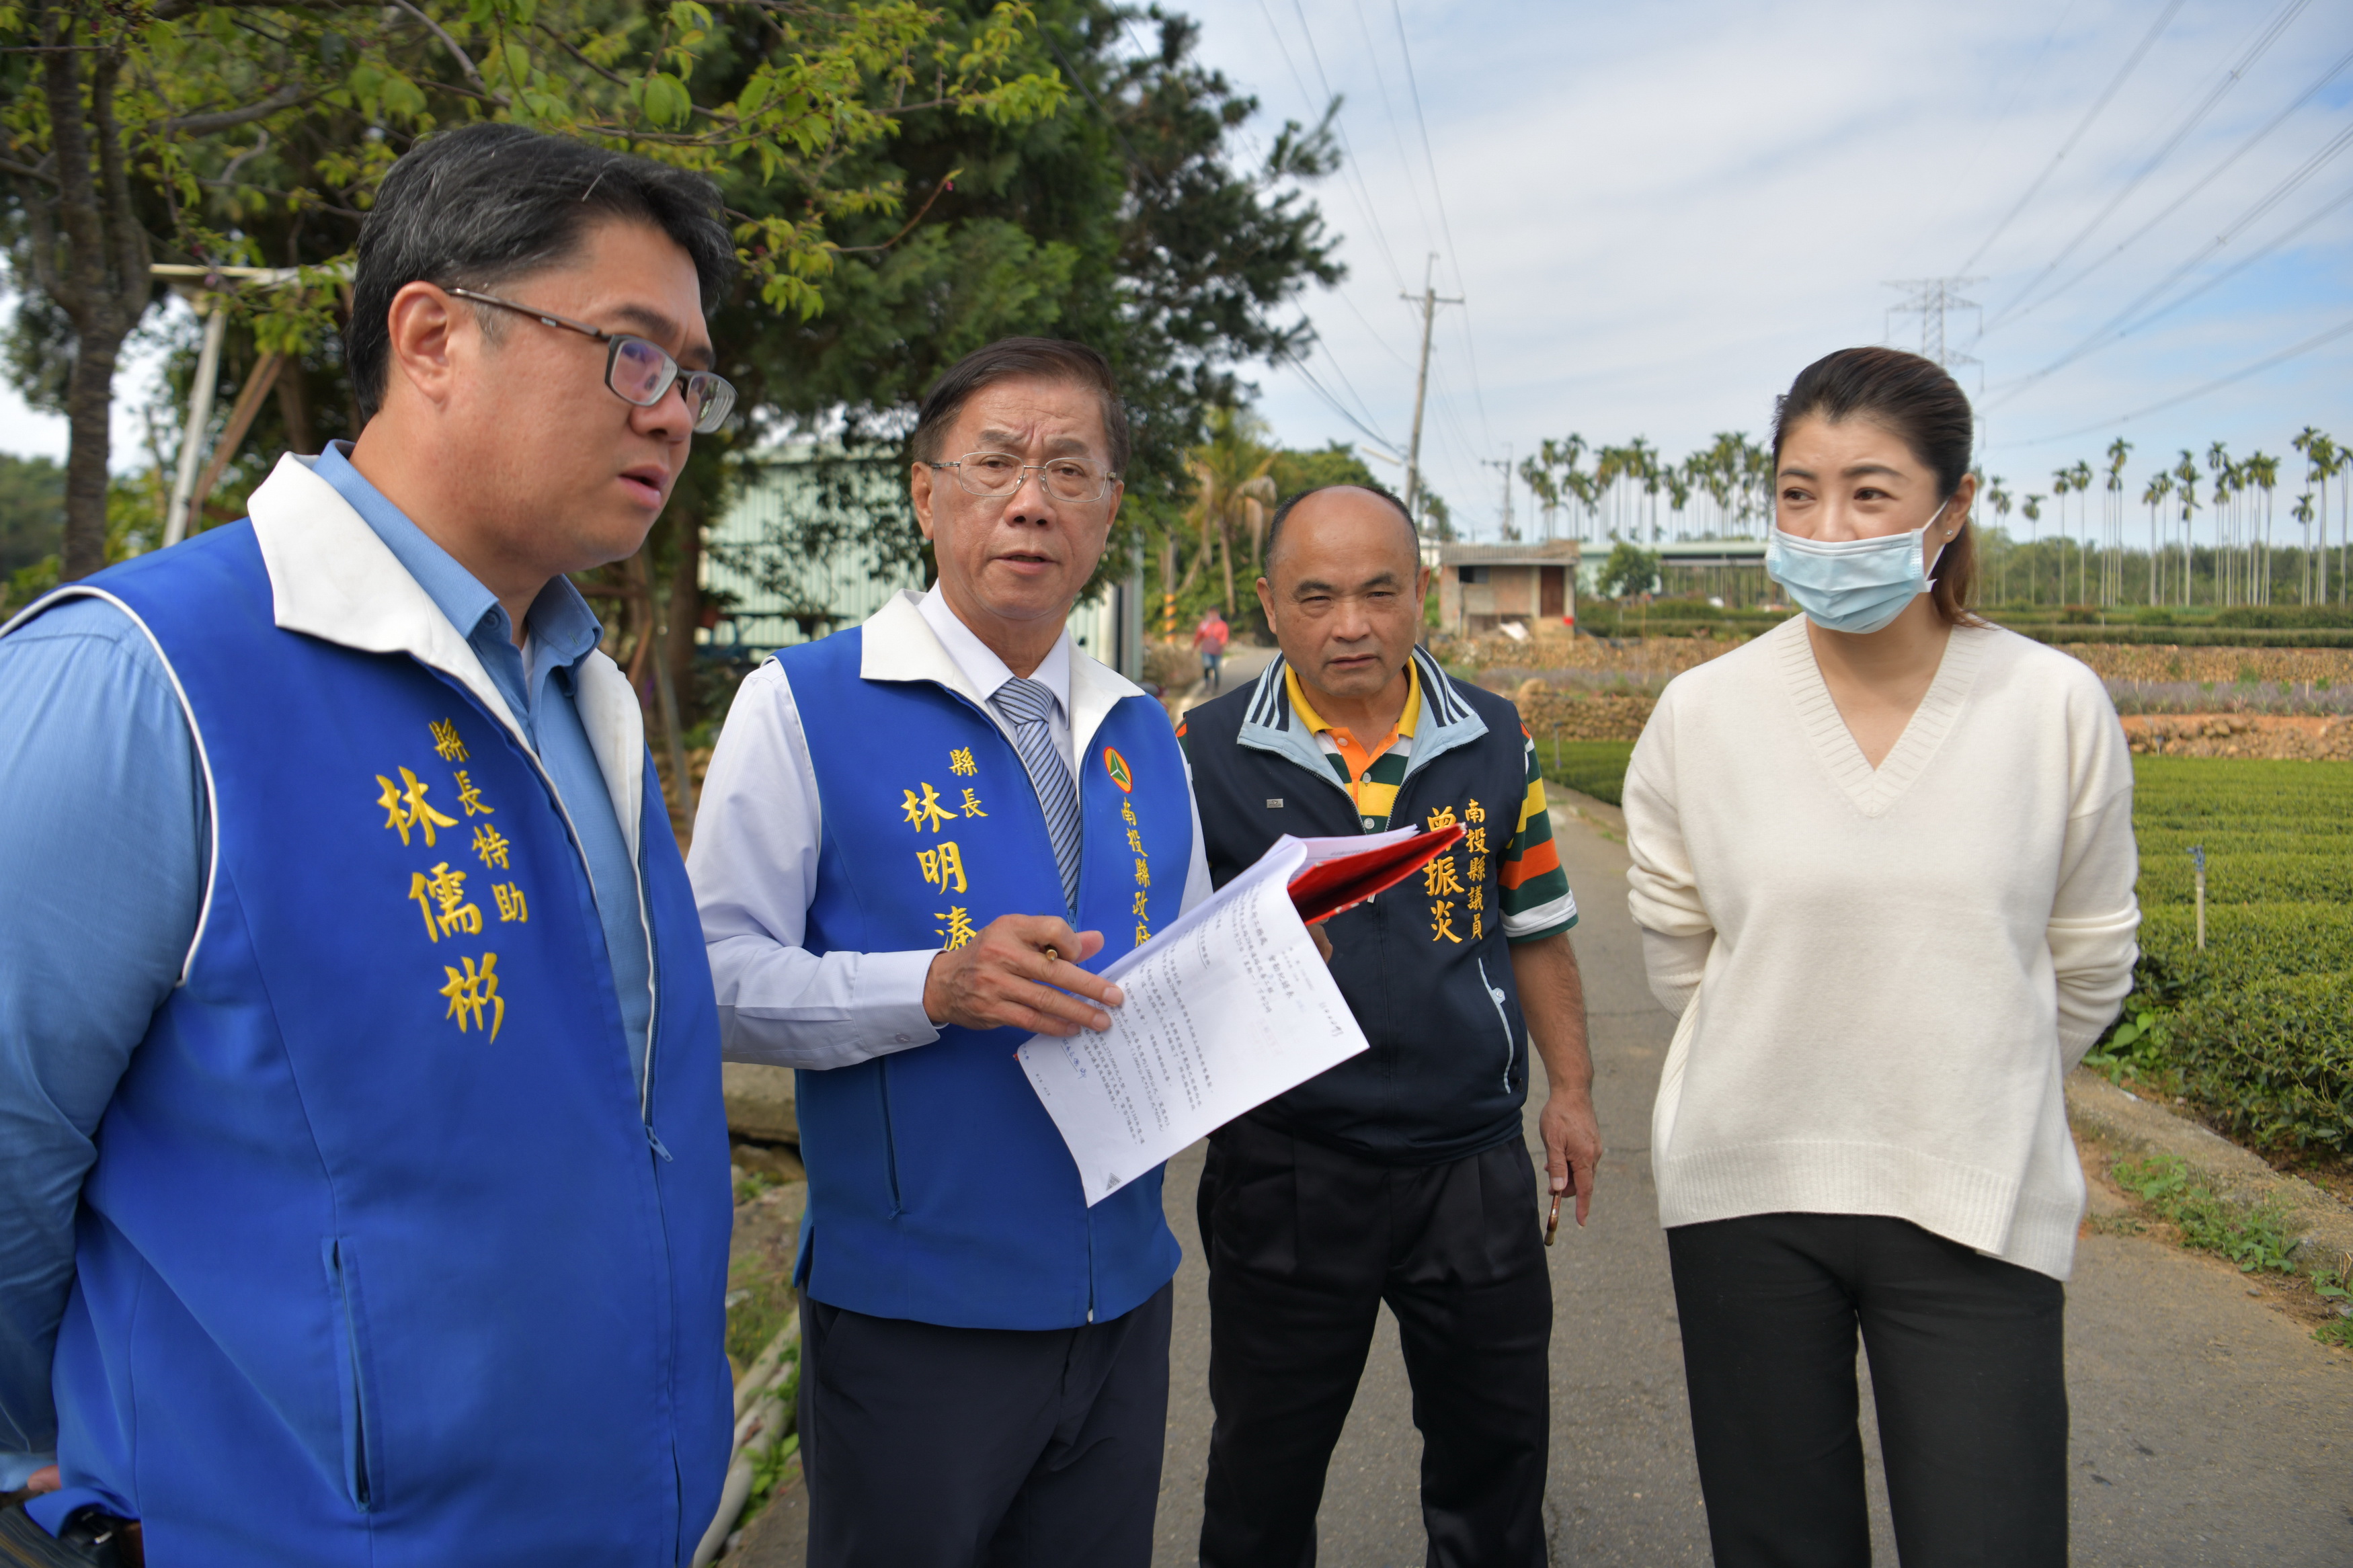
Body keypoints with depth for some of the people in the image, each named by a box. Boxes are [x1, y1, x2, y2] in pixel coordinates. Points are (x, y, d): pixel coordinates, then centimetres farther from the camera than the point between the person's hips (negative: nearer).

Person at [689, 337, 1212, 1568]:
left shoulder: (1141, 734, 10)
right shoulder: (805, 705, -8)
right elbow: (719, 980, -14)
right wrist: (933, 988, -27)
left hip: (1121, 1296, 5)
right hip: (913, 1312, -5)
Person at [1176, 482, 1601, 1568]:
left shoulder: (1494, 742, 2)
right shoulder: (1208, 753, -7)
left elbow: (1534, 927, 11)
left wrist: (1570, 1088, 9)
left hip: (1472, 1161, 2)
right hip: (1285, 1167, -2)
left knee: (1496, 1441, 19)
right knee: (1265, 1466, 16)